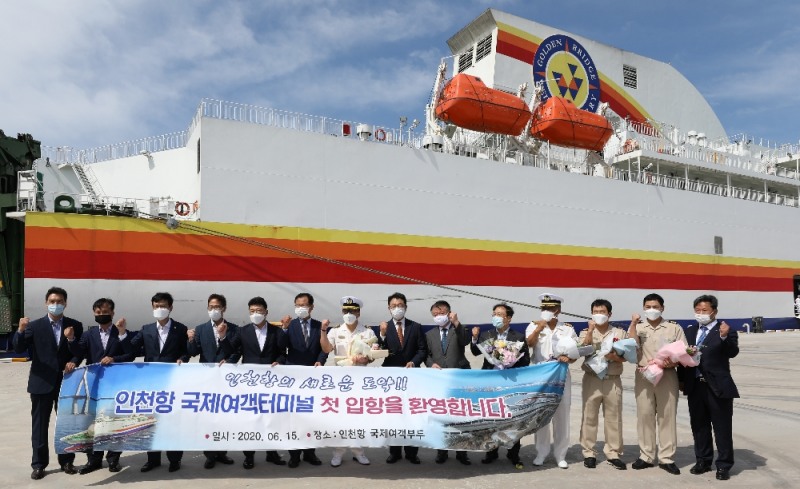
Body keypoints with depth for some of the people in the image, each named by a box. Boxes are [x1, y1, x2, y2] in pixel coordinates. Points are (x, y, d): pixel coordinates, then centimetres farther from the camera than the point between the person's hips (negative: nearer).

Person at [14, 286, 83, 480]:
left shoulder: (75, 325, 2)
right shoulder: (34, 325, 0)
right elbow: (19, 349, -9)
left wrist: (73, 361, -16)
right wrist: (20, 331, -24)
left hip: (66, 381, 1)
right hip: (41, 382, -1)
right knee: (39, 425, 6)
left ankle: (66, 461, 23)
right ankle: (39, 464, 18)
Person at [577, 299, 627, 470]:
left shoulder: (620, 333, 6)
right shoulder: (585, 332, 6)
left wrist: (613, 356, -19)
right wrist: (590, 330, -16)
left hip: (613, 381, 0)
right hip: (592, 380, 0)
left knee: (613, 418, 5)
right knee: (589, 417, 3)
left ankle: (613, 453, 16)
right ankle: (589, 453, 11)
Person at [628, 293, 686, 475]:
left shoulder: (674, 328, 5)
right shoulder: (637, 328, 8)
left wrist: (673, 362, -16)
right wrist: (633, 324, -11)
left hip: (668, 375, -1)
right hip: (643, 376, 1)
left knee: (667, 416, 2)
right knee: (644, 416, 4)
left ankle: (666, 458, 11)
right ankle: (646, 456, 12)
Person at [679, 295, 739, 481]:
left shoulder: (726, 331, -5)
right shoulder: (689, 331, 11)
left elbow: (733, 353, -19)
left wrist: (725, 337, -36)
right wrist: (682, 380, 4)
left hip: (718, 387, -5)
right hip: (695, 386, 5)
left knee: (722, 427, 3)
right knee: (699, 426, 14)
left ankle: (724, 465, 13)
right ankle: (703, 461, 26)